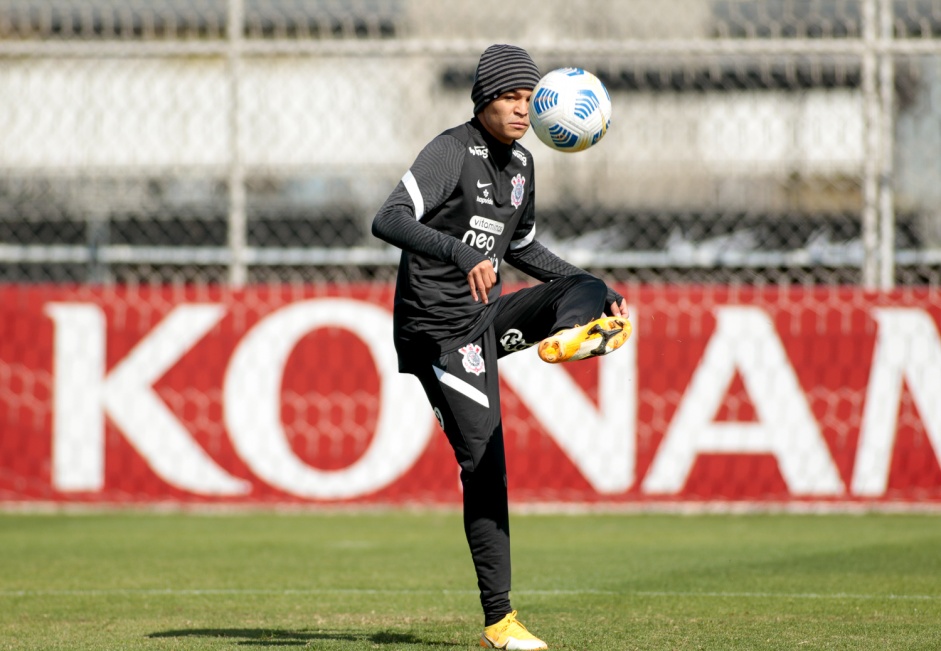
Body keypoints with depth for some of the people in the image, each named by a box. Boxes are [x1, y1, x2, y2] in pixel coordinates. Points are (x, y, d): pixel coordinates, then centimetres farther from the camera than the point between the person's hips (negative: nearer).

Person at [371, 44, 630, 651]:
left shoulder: (520, 162, 11)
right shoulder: (452, 152, -15)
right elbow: (389, 220, -31)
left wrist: (599, 289, 20)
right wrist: (462, 254, -45)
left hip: (489, 314, 8)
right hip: (441, 329, -8)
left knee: (585, 289, -14)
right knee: (485, 465, -10)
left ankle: (573, 335, -48)